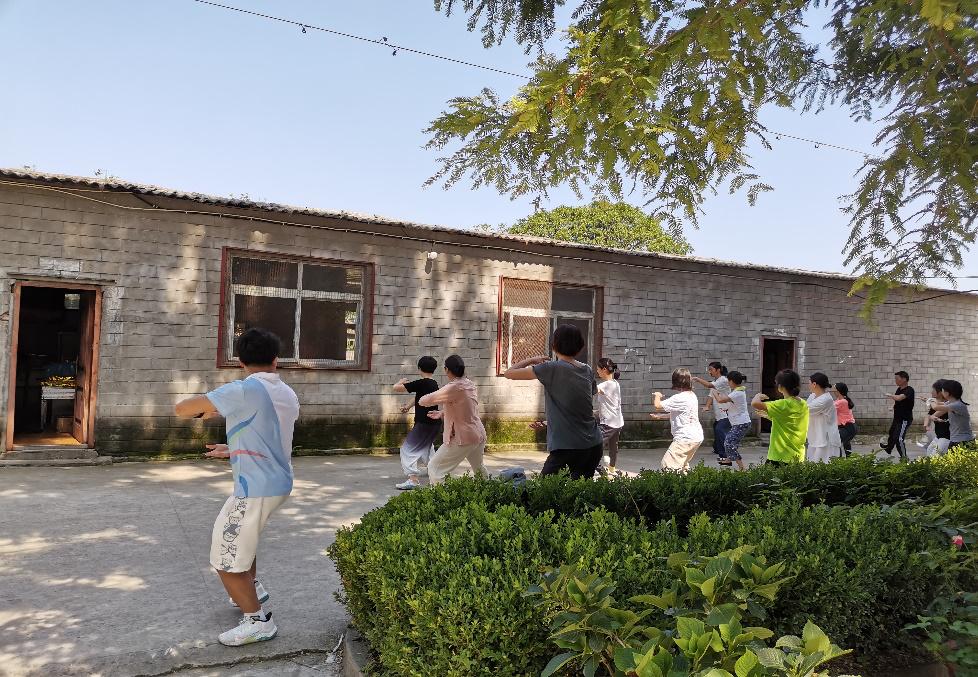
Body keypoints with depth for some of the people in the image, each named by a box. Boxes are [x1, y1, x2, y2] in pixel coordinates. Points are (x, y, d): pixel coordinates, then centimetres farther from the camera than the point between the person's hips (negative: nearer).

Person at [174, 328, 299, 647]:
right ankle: (253, 589, 44)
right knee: (241, 534, 33)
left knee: (226, 560, 6)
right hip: (279, 483, 9)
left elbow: (182, 408, -14)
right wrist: (233, 451, 30)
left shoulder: (243, 390, -19)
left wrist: (204, 409, 8)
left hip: (256, 489, -9)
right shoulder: (288, 394, 5)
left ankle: (258, 622, 15)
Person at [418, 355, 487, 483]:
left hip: (462, 438, -8)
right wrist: (442, 414, 18)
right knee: (479, 468, 31)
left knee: (434, 468, -3)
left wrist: (421, 399, 6)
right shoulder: (471, 385, 6)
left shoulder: (453, 388, -18)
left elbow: (424, 401, -17)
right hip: (479, 435, 8)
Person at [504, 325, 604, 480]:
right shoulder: (588, 371, 7)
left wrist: (531, 360, 13)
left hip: (566, 448, -6)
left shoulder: (551, 368, -10)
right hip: (594, 445, 6)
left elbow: (509, 373, -6)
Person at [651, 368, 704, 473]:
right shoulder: (692, 395, 11)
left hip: (685, 437, -10)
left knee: (668, 464, -12)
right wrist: (660, 416, 24)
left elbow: (657, 405, -19)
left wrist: (657, 396, 3)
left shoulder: (679, 398, -19)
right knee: (682, 464, 25)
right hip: (697, 436, 10)